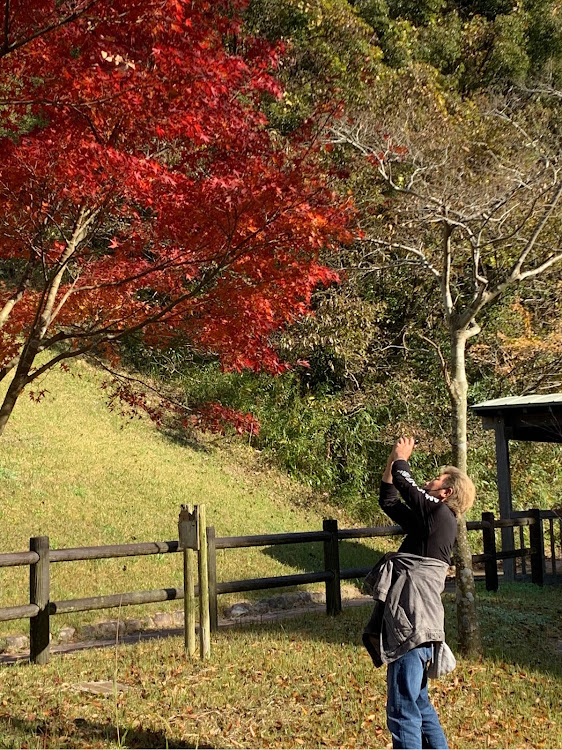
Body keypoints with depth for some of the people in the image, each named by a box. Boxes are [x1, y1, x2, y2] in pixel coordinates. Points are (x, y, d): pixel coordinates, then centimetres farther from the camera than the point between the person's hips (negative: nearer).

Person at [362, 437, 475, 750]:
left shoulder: (439, 512, -7)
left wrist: (402, 458, 11)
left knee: (402, 711, -8)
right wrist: (392, 460, 21)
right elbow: (389, 500, 24)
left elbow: (405, 483, -8)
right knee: (418, 705, 20)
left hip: (413, 627, -10)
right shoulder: (428, 520, 17)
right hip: (415, 624, 10)